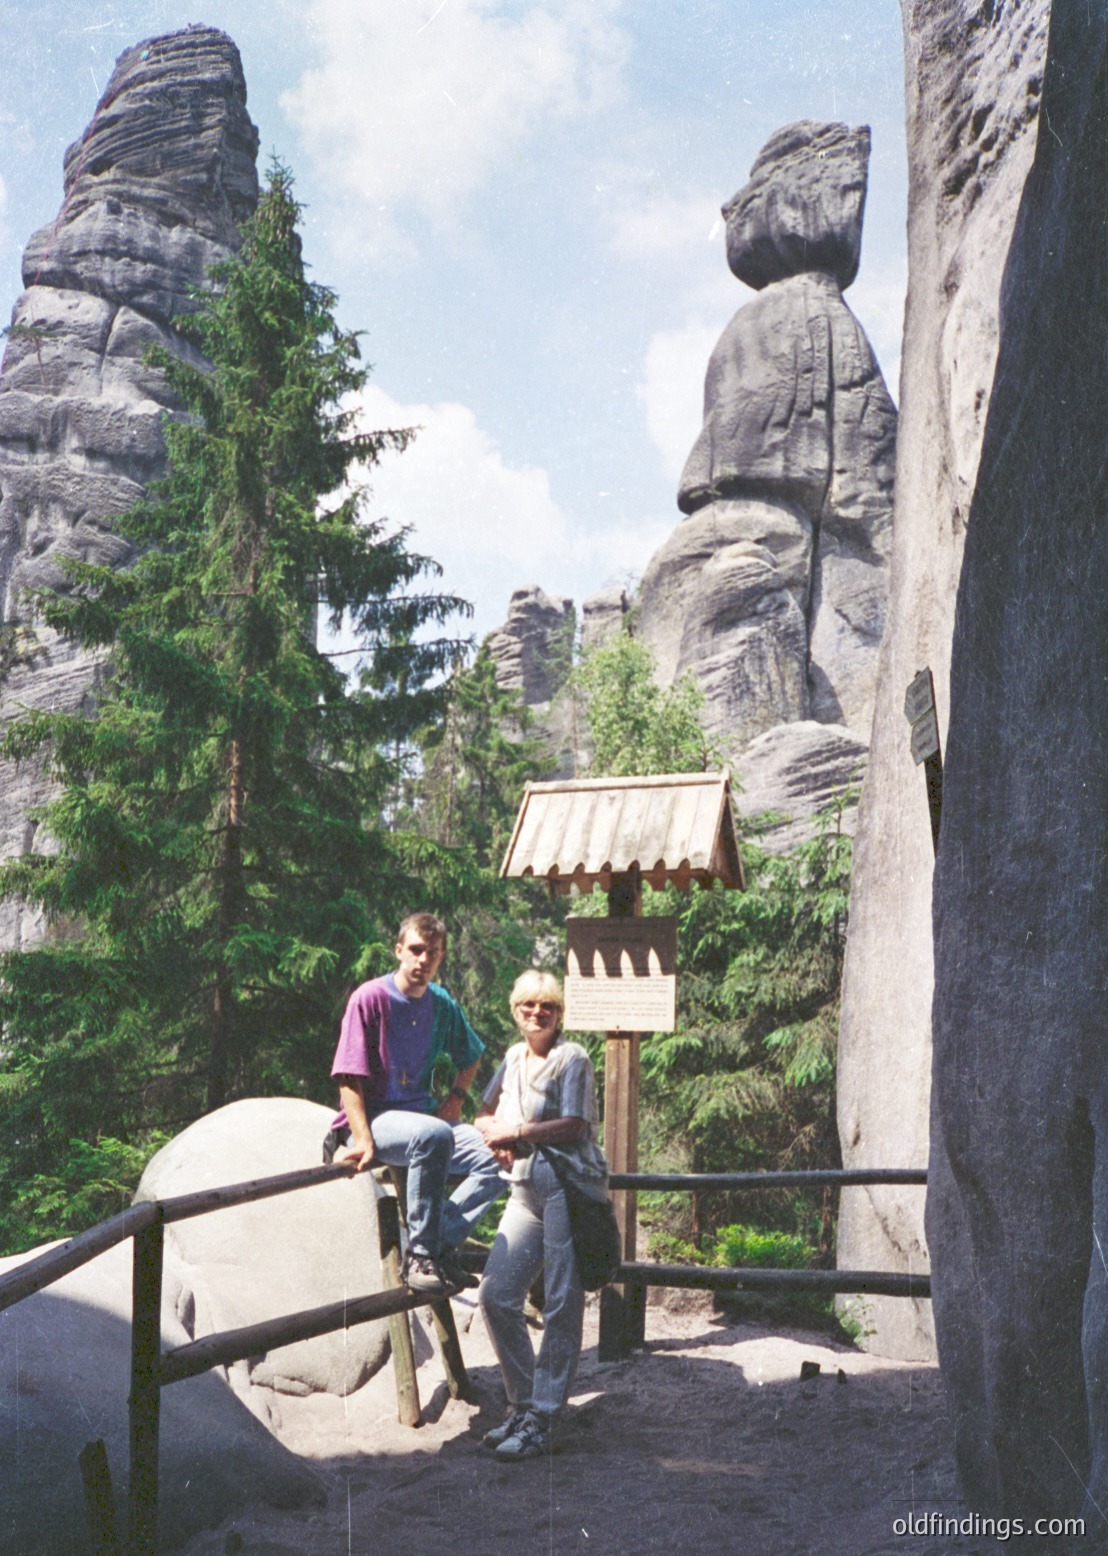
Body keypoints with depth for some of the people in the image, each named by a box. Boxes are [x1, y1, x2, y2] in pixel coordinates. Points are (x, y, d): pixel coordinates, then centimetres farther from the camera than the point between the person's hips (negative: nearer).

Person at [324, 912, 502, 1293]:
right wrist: (363, 1140, -24)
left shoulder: (443, 1004, 7)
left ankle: (441, 1244, -12)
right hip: (371, 1118, -6)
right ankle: (419, 1255, -27)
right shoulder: (370, 997, -10)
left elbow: (470, 1057, 27)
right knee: (434, 1136, -38)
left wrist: (455, 1097, 8)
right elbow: (349, 1079, -13)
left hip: (422, 1113, 6)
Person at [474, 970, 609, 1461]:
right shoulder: (514, 1057, 16)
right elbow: (485, 1114, 25)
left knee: (561, 1306, -2)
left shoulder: (572, 1059, -4)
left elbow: (573, 1126, -13)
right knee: (496, 1296, 2)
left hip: (570, 1185, -7)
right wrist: (495, 1136, 2)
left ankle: (541, 1421, 4)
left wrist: (514, 1133, -8)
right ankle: (523, 1403, 17)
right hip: (525, 1189, 7)